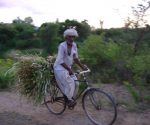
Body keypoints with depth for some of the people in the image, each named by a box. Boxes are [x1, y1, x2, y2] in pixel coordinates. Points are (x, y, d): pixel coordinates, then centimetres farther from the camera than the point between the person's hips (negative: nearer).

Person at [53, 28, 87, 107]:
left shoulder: (74, 45, 1)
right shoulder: (62, 46, -19)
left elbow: (75, 58, 11)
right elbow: (60, 61, -22)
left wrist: (82, 66, 6)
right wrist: (69, 69, -27)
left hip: (68, 68, 7)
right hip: (60, 68, -7)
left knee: (76, 83, -2)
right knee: (70, 83, -18)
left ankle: (72, 99, 17)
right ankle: (69, 100, 1)